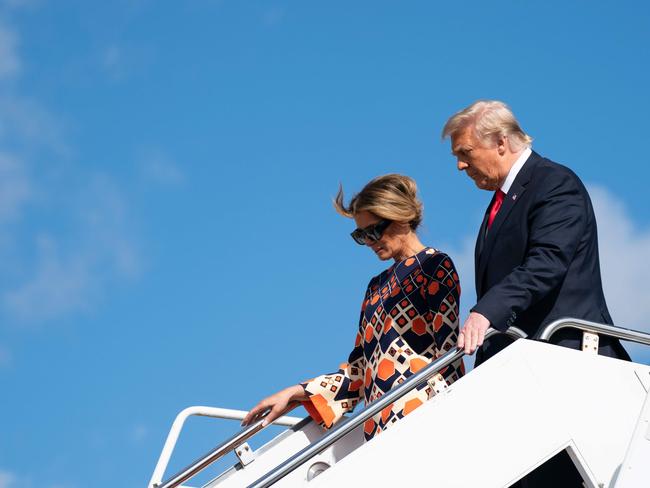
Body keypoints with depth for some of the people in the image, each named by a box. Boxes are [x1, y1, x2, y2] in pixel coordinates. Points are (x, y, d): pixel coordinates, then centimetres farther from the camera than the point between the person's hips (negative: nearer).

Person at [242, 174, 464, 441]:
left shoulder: (435, 267, 5)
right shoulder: (377, 286, 25)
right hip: (379, 426, 6)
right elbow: (360, 369, 21)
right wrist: (296, 393, 14)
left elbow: (447, 354, -4)